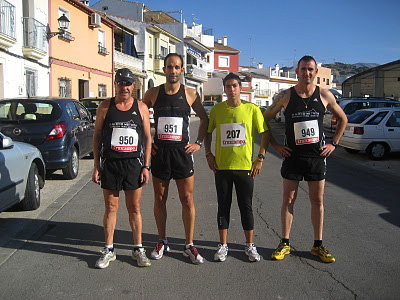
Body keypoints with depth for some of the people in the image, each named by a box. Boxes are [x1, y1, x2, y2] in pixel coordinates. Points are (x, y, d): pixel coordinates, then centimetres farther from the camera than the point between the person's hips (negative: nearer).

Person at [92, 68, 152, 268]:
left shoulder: (141, 107, 3)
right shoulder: (105, 107, 3)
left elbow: (147, 137, 4)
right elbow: (97, 136, 5)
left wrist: (146, 166, -2)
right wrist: (96, 166, 0)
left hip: (134, 164, 0)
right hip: (110, 164, 0)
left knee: (134, 208, 8)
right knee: (111, 207, 8)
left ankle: (138, 249, 20)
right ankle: (109, 250, 21)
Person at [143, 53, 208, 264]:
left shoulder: (190, 94, 2)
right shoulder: (153, 93, 4)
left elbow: (204, 119, 12)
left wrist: (199, 143, 4)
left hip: (182, 152, -1)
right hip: (159, 152, 1)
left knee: (187, 200, 2)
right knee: (160, 199, 9)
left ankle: (189, 246, 15)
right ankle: (162, 242, 25)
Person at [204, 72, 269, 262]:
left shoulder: (252, 109, -2)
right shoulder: (216, 109, 2)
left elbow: (265, 133, 3)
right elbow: (208, 133, 12)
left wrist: (260, 158, -4)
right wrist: (208, 154, 2)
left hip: (245, 166, -1)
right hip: (222, 166, 1)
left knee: (246, 206, 7)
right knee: (223, 206, 9)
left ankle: (250, 246, 22)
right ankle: (223, 245, 22)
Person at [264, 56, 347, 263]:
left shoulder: (325, 95, 1)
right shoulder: (286, 96, -3)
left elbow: (342, 119, 15)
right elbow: (264, 119, 4)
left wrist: (333, 143, 6)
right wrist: (274, 145, -1)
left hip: (317, 156, 2)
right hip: (292, 155, -1)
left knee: (317, 200, 8)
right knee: (288, 200, 4)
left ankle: (318, 245, 20)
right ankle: (285, 243, 16)